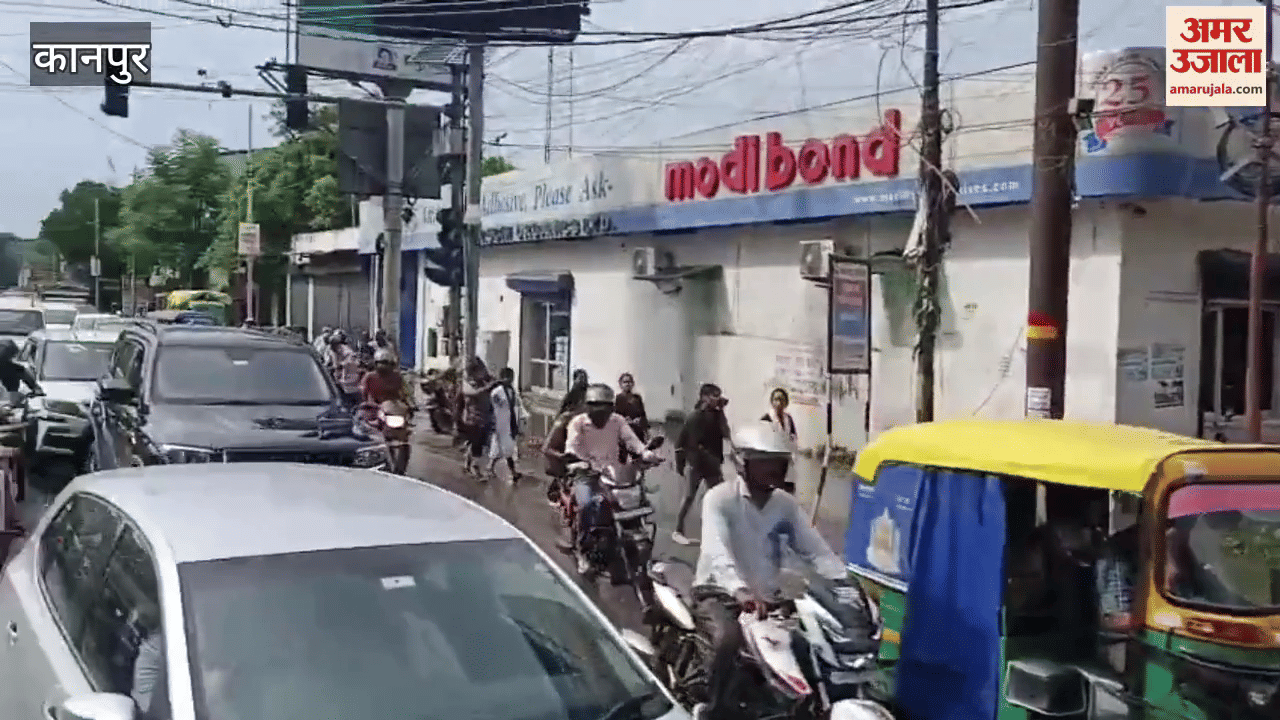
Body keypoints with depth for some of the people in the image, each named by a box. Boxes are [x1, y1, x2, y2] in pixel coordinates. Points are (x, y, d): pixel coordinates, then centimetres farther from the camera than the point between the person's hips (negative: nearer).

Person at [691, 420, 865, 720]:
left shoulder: (786, 504, 4)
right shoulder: (719, 499, -14)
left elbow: (817, 550, -1)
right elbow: (717, 552, -30)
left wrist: (846, 584, -18)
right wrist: (739, 590, -49)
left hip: (767, 596, 6)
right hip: (719, 593, -6)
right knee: (728, 638, -36)